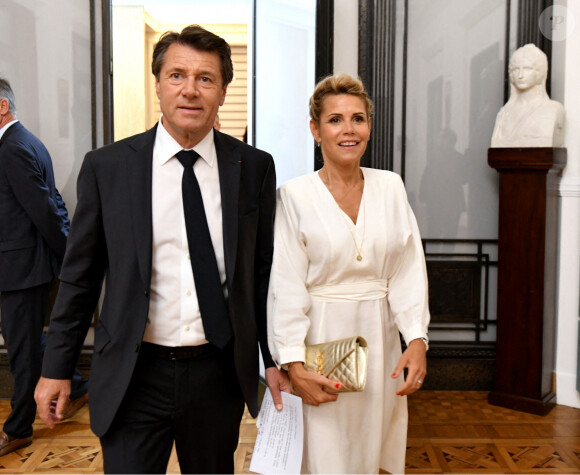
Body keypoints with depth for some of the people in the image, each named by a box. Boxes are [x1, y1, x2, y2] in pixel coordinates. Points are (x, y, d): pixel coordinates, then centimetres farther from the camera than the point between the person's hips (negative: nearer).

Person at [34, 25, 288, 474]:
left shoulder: (255, 167, -1)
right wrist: (56, 367, 4)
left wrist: (276, 359, 6)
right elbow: (80, 276, 2)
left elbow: (265, 270, 4)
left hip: (220, 372, 2)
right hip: (135, 375, -1)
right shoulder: (107, 166, -4)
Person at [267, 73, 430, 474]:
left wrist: (417, 340, -7)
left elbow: (409, 272, 3)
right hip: (320, 341, -3)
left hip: (379, 340, 4)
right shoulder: (295, 194, -6)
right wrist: (293, 363, -13)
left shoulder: (390, 187, 5)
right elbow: (286, 288, -8)